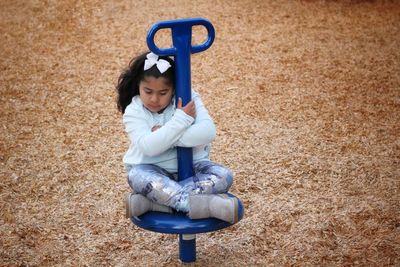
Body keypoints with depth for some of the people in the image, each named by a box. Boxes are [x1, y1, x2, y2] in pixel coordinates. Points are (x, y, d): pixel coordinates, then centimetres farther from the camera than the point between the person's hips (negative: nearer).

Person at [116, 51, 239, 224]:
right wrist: (182, 120, -28)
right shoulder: (133, 112, -11)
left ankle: (151, 201, -33)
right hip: (155, 171, -2)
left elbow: (208, 132, -21)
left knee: (223, 176, -26)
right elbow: (149, 147, -27)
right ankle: (200, 205, -43)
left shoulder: (187, 99, -7)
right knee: (137, 176, -35)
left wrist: (166, 136, -25)